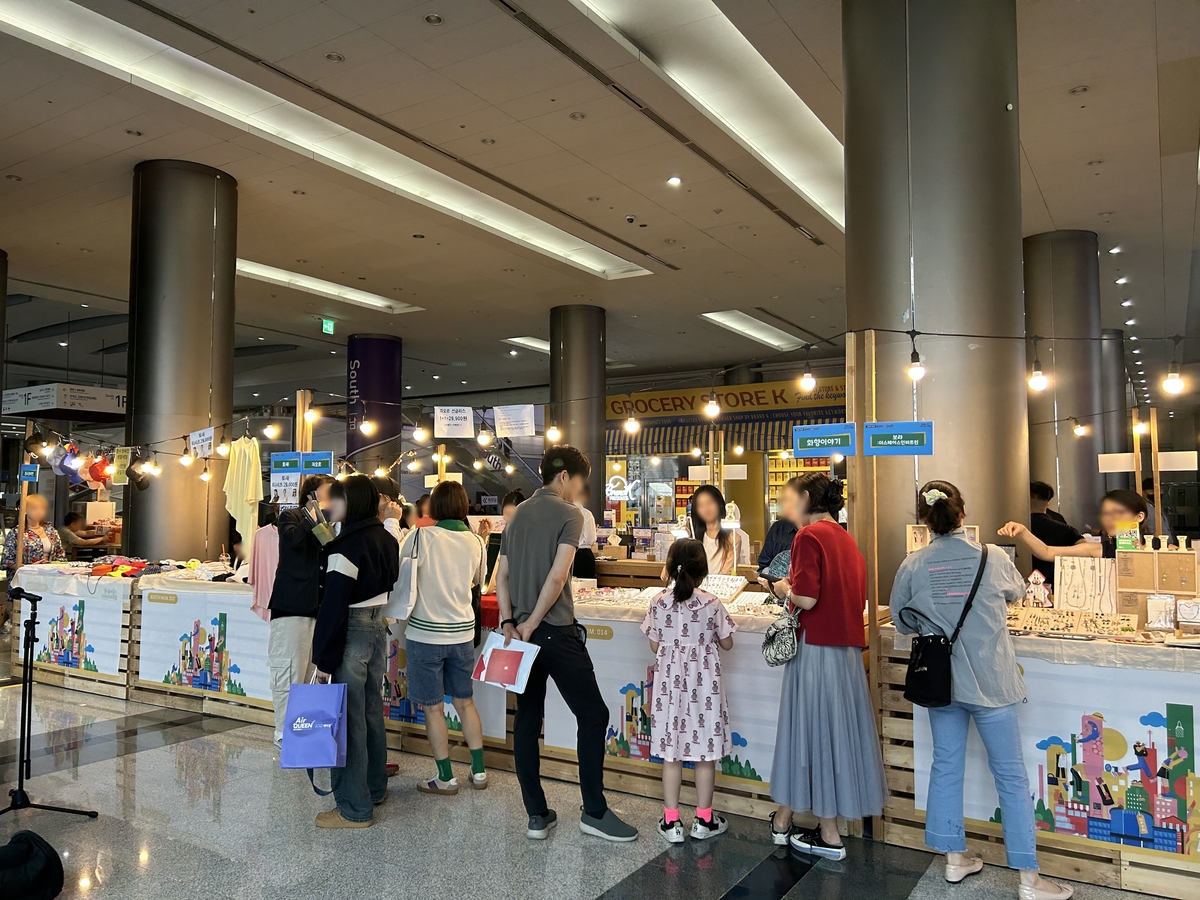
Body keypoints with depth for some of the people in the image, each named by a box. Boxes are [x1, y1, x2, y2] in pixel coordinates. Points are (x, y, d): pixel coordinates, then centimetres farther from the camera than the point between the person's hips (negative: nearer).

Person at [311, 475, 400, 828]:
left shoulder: (347, 544, -17)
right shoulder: (386, 539, 9)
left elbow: (334, 604, -19)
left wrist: (323, 657, -16)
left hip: (352, 631, -9)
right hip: (379, 628, 9)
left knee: (349, 716, -2)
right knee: (372, 709, 18)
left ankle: (354, 808, 5)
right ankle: (375, 787, 30)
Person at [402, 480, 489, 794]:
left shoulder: (421, 537, -14)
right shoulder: (476, 542, -2)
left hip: (425, 634, -4)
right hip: (462, 633, 4)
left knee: (433, 708, 8)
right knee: (465, 702, 17)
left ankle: (446, 778, 16)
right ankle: (478, 771, 23)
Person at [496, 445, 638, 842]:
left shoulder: (518, 514, 13)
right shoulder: (569, 514, -8)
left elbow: (501, 575, 8)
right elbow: (557, 577, -18)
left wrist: (509, 623, 1)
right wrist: (532, 623, -11)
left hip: (522, 631, 8)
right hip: (556, 631, -7)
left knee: (527, 720, 10)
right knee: (593, 715, 4)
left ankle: (537, 816, 16)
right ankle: (594, 812, 8)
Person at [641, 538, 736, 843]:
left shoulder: (658, 604, -7)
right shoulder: (711, 604, -11)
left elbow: (654, 646, 1)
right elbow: (726, 643, -1)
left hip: (670, 682, 1)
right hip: (703, 684, -1)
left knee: (671, 754, 10)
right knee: (705, 754, 11)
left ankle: (671, 821, 16)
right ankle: (704, 820, 21)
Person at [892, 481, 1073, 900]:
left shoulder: (913, 566, -10)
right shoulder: (991, 559, -13)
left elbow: (903, 621, 2)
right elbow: (1017, 592, 9)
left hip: (941, 680, 2)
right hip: (990, 681, -2)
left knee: (946, 767, 15)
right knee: (1011, 775, 8)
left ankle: (954, 858, 27)